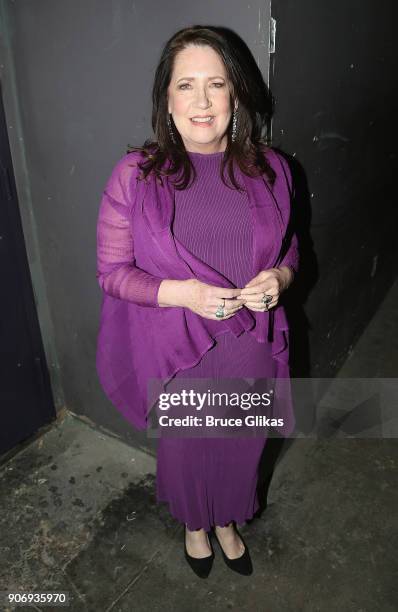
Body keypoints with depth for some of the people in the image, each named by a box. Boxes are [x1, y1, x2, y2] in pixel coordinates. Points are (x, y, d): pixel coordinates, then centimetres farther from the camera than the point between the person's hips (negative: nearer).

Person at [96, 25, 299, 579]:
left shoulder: (269, 169, -3)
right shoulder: (136, 174, -12)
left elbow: (289, 247, 9)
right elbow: (112, 271, -8)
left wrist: (279, 277, -14)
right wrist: (182, 293, -24)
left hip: (251, 346, 3)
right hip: (176, 351, -2)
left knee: (241, 445, 22)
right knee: (185, 446, 21)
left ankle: (227, 521, 56)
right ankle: (194, 524, 56)